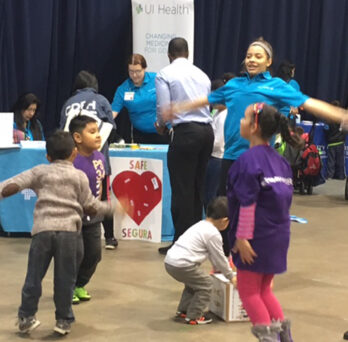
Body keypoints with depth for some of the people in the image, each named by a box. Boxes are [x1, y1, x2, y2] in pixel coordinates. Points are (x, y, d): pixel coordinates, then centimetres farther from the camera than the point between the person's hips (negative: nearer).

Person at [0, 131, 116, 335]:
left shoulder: (40, 172, 13)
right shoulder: (79, 176, 11)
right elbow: (90, 207, 10)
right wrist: (111, 208, 24)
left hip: (43, 228, 1)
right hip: (69, 230, 0)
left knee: (34, 275, 8)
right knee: (65, 278, 6)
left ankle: (27, 317, 12)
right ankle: (64, 320, 12)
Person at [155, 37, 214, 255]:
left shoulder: (165, 74, 0)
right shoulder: (202, 75, 17)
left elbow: (164, 108, -8)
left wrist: (161, 125, 13)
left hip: (185, 132, -6)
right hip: (207, 130, 6)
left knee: (182, 189, -2)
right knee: (198, 187, 14)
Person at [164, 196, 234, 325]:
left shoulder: (201, 225, 20)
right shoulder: (214, 234, -9)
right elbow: (219, 257, 0)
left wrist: (217, 267, 43)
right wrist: (230, 276, 14)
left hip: (170, 260, 9)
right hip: (182, 265, -9)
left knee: (194, 281, 29)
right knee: (206, 283, 5)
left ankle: (183, 310, 34)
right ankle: (194, 316, 8)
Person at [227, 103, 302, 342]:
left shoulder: (248, 160, -16)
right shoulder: (280, 160, 8)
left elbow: (248, 203, -20)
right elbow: (285, 198, 12)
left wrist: (243, 237, -18)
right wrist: (281, 229, 19)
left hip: (256, 238, -8)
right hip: (279, 236, 8)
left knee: (249, 291, 6)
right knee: (264, 290, 20)